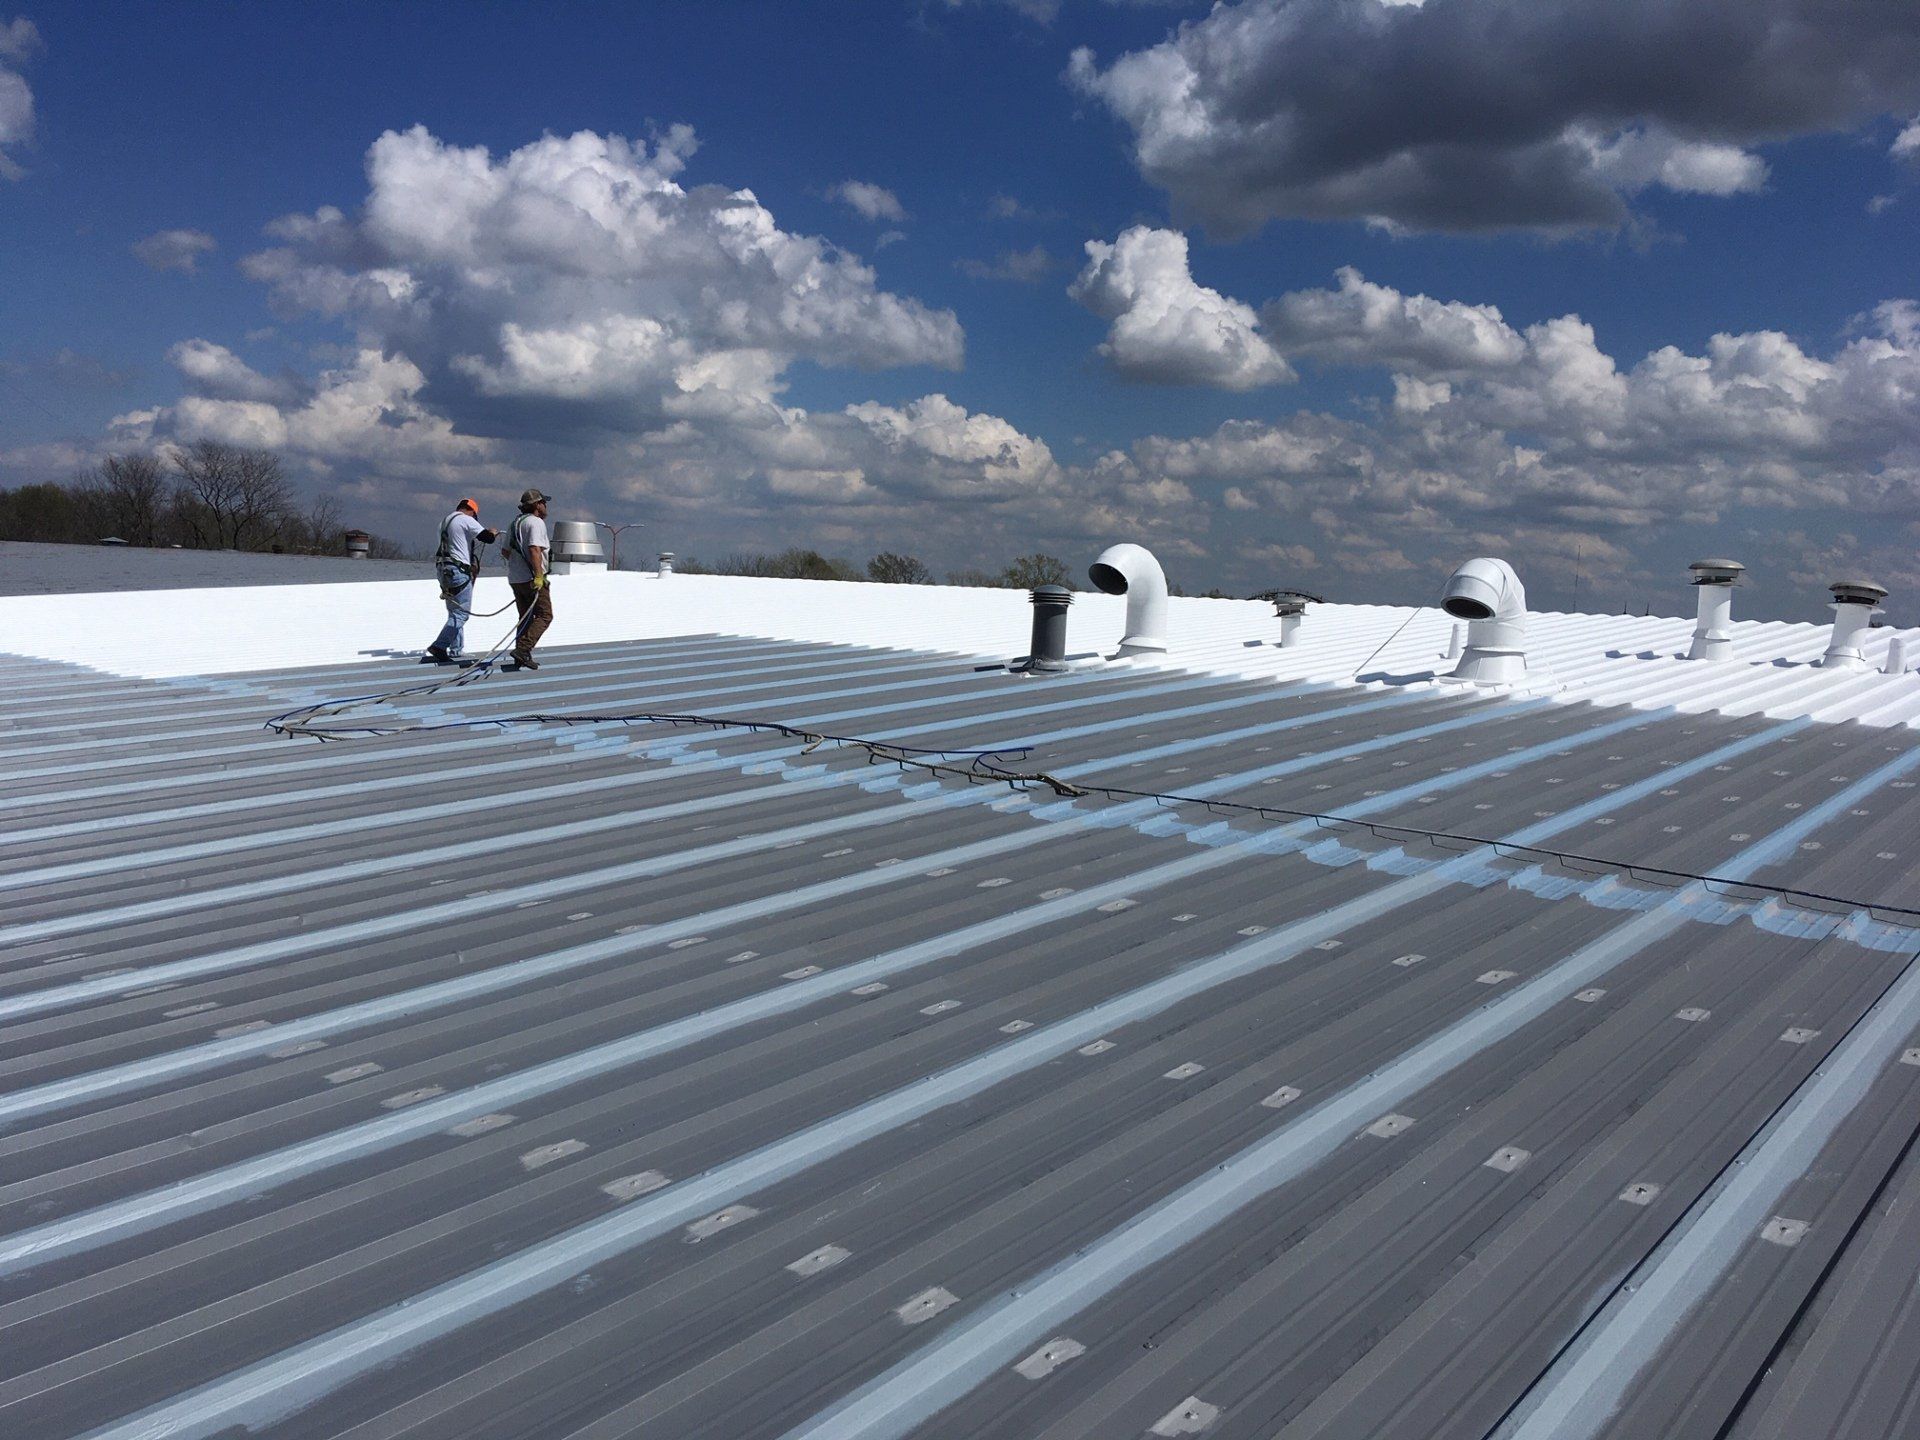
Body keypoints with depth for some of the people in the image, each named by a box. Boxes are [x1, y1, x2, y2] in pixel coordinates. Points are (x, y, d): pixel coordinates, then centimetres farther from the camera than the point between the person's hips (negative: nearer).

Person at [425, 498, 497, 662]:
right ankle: (439, 646, -16)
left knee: (454, 611, 16)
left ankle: (455, 650, 17)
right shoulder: (466, 520, -9)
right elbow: (487, 538, -15)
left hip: (444, 569, 9)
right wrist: (493, 533, 7)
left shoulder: (445, 521, 18)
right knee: (461, 613, -7)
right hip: (459, 571, -9)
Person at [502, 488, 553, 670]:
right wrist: (539, 575, -25)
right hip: (532, 578, -9)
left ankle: (522, 658, 11)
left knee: (526, 617, 14)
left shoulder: (515, 523, 16)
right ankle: (523, 649, -17)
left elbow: (505, 551, 21)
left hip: (515, 578, 9)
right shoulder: (536, 522, -11)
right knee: (544, 616, -4)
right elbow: (534, 550, -24)